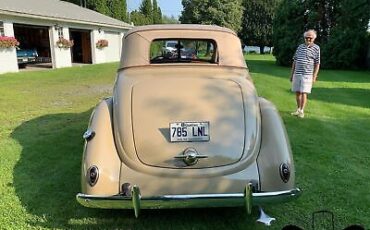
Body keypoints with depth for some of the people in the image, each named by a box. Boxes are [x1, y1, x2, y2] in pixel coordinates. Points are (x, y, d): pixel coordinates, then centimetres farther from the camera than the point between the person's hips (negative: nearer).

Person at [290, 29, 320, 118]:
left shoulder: (316, 48, 0)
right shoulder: (300, 47, 11)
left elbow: (317, 64, -1)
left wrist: (314, 76, -7)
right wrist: (292, 74, 13)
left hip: (307, 74, -4)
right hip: (297, 74, 4)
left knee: (303, 93, -7)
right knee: (297, 92, 9)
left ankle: (302, 111, 1)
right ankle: (298, 109, 21)